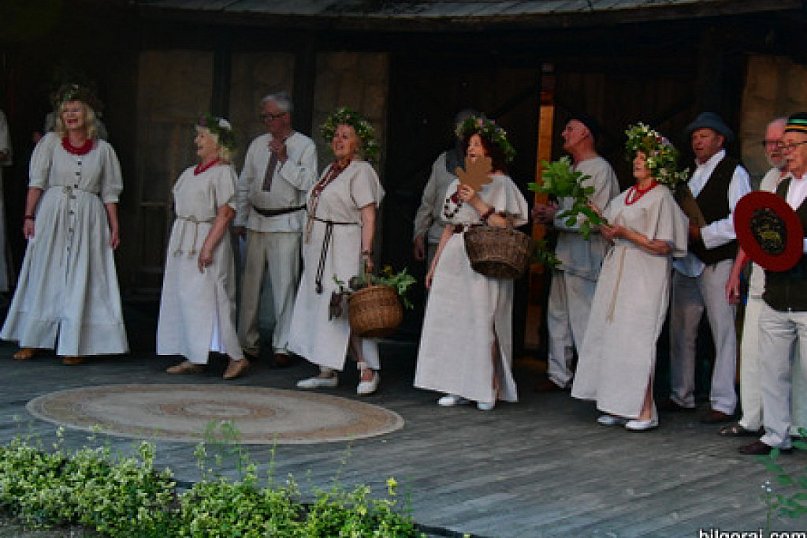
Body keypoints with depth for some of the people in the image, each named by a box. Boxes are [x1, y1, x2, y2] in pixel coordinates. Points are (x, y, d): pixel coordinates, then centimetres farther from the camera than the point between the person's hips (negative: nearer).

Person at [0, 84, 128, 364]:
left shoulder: (102, 149, 6)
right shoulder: (50, 142, 4)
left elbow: (109, 192, 8)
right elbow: (36, 182, 0)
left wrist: (114, 226, 2)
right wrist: (29, 216, -9)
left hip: (88, 219, 0)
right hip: (52, 215, 0)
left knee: (81, 280, -1)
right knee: (44, 277, 3)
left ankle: (74, 345, 3)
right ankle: (31, 342, 9)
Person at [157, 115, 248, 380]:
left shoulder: (223, 171, -10)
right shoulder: (191, 172, 15)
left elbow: (226, 213, -16)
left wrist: (208, 246, -22)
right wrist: (177, 242, 12)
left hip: (205, 237, -9)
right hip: (182, 240, 9)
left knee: (206, 300, -11)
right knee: (182, 297, 8)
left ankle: (237, 357, -6)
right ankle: (193, 359, 14)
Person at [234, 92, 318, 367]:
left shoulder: (305, 146, -1)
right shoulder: (258, 144, 12)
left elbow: (309, 183, -12)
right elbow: (244, 184, 16)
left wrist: (284, 159, -16)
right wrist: (240, 220, 13)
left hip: (286, 224, -4)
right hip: (257, 221, 4)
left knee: (284, 285, -5)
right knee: (251, 283, 7)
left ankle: (282, 347, 2)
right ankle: (249, 343, 17)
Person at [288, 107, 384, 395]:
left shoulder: (361, 171, -8)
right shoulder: (330, 169, 17)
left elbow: (368, 216, -15)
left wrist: (366, 253, -23)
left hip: (344, 247, -9)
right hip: (319, 251, 9)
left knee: (347, 309, -11)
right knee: (320, 306, 8)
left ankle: (368, 370, -3)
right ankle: (327, 372, 14)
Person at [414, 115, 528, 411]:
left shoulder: (501, 183, -2)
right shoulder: (458, 184, 17)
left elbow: (505, 226, -11)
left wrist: (478, 203, -17)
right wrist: (435, 264, 16)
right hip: (454, 259, 7)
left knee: (481, 320, -7)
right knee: (450, 319, 3)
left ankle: (488, 388, 3)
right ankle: (459, 387, 10)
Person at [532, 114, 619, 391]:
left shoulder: (600, 169, -11)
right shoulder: (571, 170, 18)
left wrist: (555, 216, -13)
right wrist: (548, 212, 5)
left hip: (586, 254, -9)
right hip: (564, 252, 10)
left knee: (583, 319, -6)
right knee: (558, 315, 13)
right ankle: (559, 375, 21)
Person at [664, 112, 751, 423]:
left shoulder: (734, 172, -4)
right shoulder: (689, 173, 16)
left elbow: (740, 220, -12)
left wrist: (702, 233, -14)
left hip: (717, 262, -7)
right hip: (686, 262, 7)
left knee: (723, 332, -4)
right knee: (680, 331, 10)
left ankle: (723, 404, 0)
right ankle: (681, 397, 21)